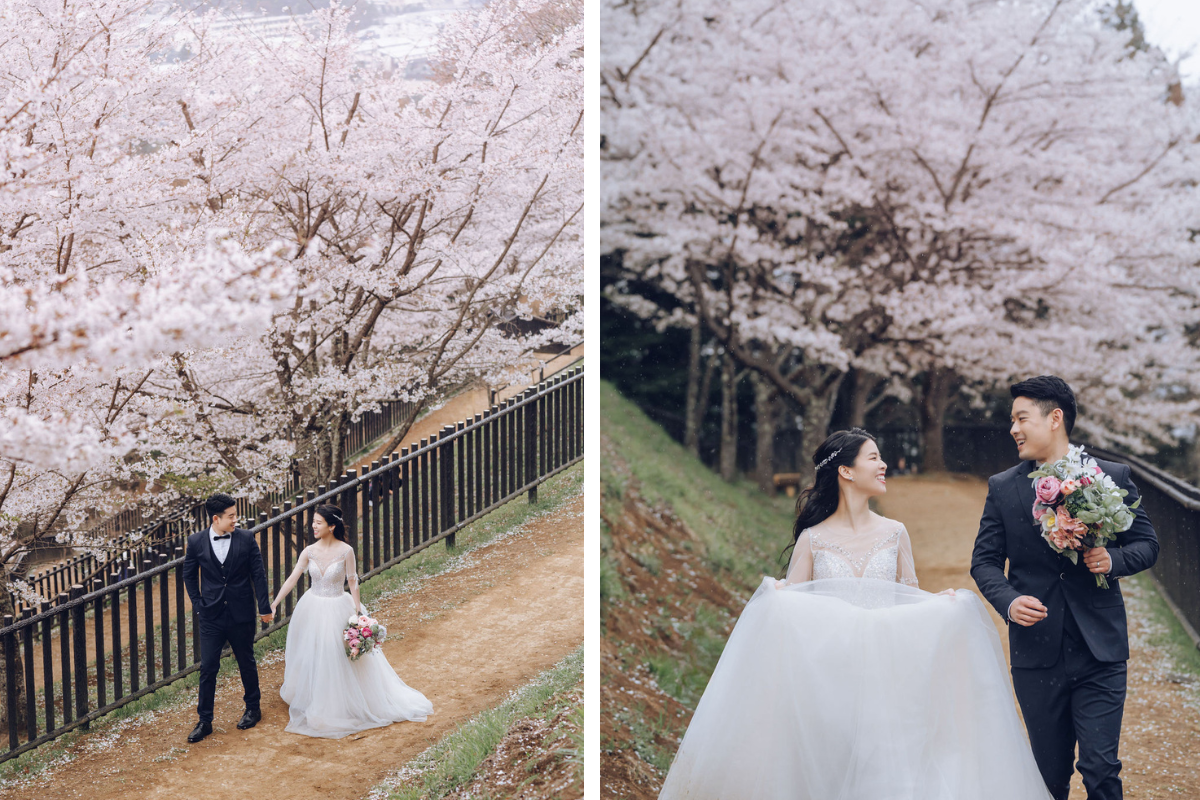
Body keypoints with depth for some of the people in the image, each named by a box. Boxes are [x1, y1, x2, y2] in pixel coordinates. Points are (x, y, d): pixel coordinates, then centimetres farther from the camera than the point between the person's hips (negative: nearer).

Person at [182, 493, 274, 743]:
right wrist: (198, 604, 2)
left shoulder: (246, 539, -6)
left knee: (247, 663, 14)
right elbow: (189, 575, 8)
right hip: (211, 616, 0)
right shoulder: (196, 541, -5)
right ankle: (205, 720, 11)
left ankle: (253, 708, 34)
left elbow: (258, 573, -1)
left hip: (241, 615, 0)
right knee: (208, 668, 1)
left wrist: (264, 607, -1)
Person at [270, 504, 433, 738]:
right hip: (313, 610, 3)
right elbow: (292, 579, -3)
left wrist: (358, 613, -8)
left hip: (337, 609, -3)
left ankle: (340, 708, 20)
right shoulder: (309, 552, -5)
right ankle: (315, 706, 31)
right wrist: (274, 603, -9)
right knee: (311, 659, 12)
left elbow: (353, 582, -7)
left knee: (339, 659, 3)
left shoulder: (345, 551, -14)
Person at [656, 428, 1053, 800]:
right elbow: (787, 607, 3)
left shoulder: (894, 534, 7)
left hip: (887, 681, 2)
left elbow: (912, 599, 11)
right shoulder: (812, 539, 0)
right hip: (828, 680, -2)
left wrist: (943, 602, -8)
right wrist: (773, 597, -18)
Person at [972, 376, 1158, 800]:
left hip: (1100, 652, -1)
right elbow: (984, 561, 4)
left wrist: (1114, 559, -14)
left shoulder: (1113, 477, 1)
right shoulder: (1002, 488, 3)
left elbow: (1147, 544, 7)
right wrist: (1008, 601, -15)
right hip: (1036, 652, 1)